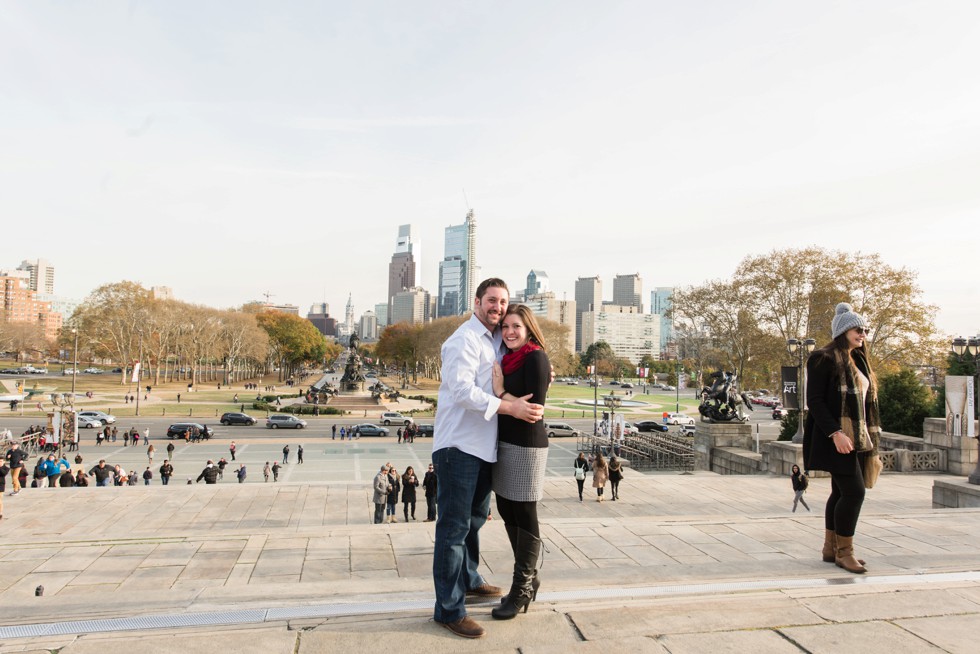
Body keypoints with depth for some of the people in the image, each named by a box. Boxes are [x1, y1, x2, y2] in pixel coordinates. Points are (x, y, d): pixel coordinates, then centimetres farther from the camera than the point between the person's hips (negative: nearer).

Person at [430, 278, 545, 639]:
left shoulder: (498, 341, 14)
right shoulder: (465, 339, -12)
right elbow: (462, 389, -24)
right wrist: (510, 408, -27)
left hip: (484, 445, 9)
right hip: (459, 444, -9)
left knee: (476, 517, 23)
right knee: (454, 525, -4)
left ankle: (468, 578, 43)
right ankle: (449, 609, 6)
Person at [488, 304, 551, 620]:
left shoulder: (536, 359, -13)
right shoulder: (508, 359, 11)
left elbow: (534, 408, -19)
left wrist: (500, 392, -15)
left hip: (526, 446, -9)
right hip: (504, 443, 9)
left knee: (524, 517, 3)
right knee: (507, 512, 15)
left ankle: (522, 589, 19)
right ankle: (529, 579, 32)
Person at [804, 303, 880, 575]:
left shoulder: (858, 360, 16)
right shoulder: (824, 359, -11)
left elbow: (865, 399, 20)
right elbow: (814, 400, -16)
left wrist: (869, 435, 15)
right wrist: (835, 433, -23)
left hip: (856, 438, 9)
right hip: (836, 439, -9)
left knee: (842, 492, 12)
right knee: (854, 491, -10)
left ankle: (831, 548, 21)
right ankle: (844, 551, 3)